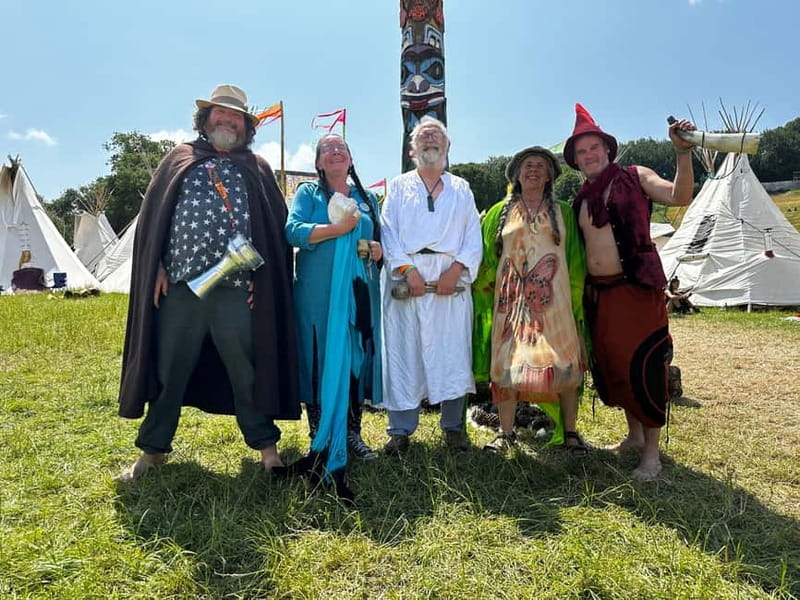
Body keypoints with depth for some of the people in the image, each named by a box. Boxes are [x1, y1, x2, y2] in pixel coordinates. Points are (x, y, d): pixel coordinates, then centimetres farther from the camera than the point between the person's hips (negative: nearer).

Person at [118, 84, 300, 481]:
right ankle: (153, 449, 26)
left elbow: (276, 227, 9)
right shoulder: (180, 160, 14)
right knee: (169, 370, 10)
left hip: (237, 290, -1)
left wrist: (260, 275, 0)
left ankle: (265, 444, 19)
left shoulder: (256, 169, 13)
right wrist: (156, 268, 1)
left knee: (247, 370, 4)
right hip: (179, 286, 1)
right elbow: (151, 216, 11)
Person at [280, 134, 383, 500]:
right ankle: (319, 440, 12)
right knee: (318, 362, 0)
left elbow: (379, 238, 24)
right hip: (318, 294, -3)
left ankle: (351, 434, 17)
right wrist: (338, 228, -17)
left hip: (359, 293, 4)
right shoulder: (308, 193, 7)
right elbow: (293, 231, -10)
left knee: (357, 359, 4)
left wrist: (378, 249, 0)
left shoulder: (367, 198, 18)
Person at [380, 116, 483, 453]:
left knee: (452, 351, -1)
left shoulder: (461, 189, 21)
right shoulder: (399, 186, 18)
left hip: (451, 278, 1)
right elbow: (388, 231, 4)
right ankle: (401, 429, 6)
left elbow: (474, 235, 9)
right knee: (403, 351, -2)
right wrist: (406, 269, -11)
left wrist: (458, 268, -9)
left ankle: (453, 426, 11)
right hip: (407, 275, -1)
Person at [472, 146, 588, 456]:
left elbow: (576, 262, 9)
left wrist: (576, 301, 2)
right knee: (506, 364, -1)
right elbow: (486, 258, 11)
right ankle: (506, 433, 10)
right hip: (511, 300, 0)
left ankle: (569, 431, 13)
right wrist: (488, 288, 1)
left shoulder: (563, 213, 12)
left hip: (553, 299, 0)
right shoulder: (501, 212, 12)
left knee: (564, 364, -1)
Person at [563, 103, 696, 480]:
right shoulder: (581, 201, 14)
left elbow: (679, 196, -17)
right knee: (611, 366, 13)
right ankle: (634, 434, 32)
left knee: (642, 366, -4)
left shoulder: (634, 178, -1)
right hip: (598, 294, 6)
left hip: (636, 289, -6)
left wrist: (683, 153, -29)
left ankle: (651, 452, 10)